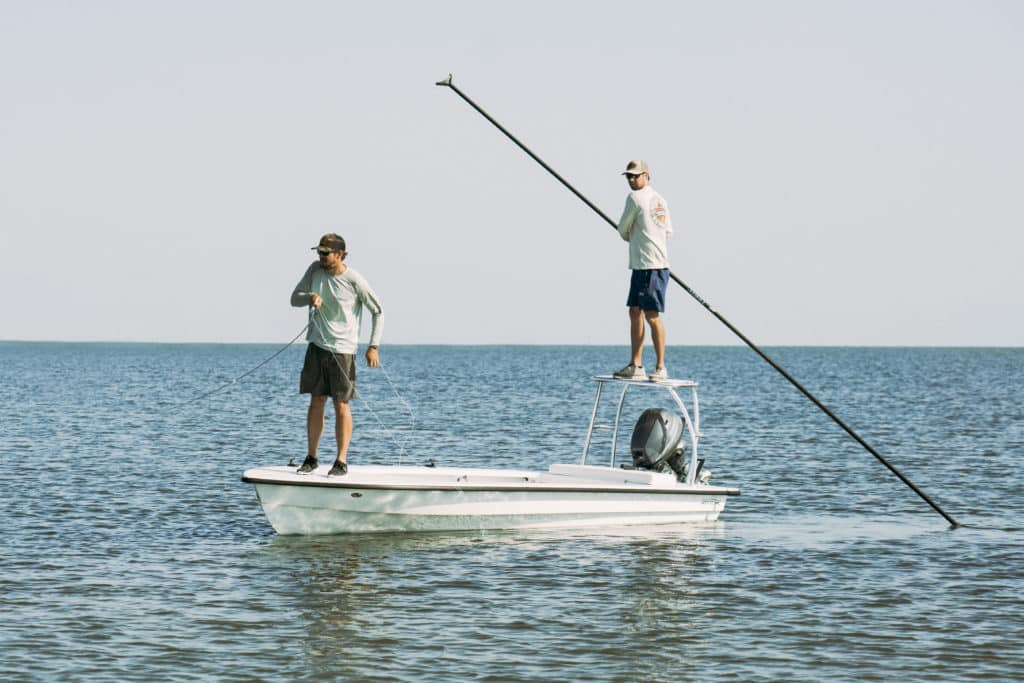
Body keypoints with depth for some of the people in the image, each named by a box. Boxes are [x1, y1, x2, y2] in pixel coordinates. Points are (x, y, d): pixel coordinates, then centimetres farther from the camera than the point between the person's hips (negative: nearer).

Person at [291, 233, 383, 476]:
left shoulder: (354, 281, -11)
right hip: (317, 346, 4)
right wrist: (310, 297, -17)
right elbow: (294, 298, 6)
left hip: (342, 349, -4)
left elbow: (378, 312, -3)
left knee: (341, 405, -3)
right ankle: (311, 458, 14)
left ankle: (341, 461, 2)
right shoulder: (315, 270, 2)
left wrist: (373, 347, -9)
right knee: (316, 402, 7)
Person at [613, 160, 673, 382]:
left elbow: (623, 231, -3)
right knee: (635, 312, 11)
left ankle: (660, 367, -6)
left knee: (652, 315, -8)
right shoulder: (660, 200, 15)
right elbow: (668, 232, 21)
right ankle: (635, 366, 13)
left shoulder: (635, 198, -10)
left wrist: (630, 236, 19)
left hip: (651, 266, -10)